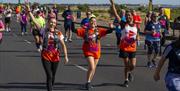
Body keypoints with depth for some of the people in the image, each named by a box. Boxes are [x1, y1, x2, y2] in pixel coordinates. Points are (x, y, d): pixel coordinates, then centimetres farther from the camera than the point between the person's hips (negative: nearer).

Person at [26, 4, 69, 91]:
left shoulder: (58, 33, 0)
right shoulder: (44, 31, -1)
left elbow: (63, 45, 2)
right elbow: (35, 21, -5)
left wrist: (66, 56, -5)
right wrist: (29, 11, -10)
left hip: (55, 56, 2)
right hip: (45, 55, -2)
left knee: (53, 75, 13)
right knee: (49, 75, -10)